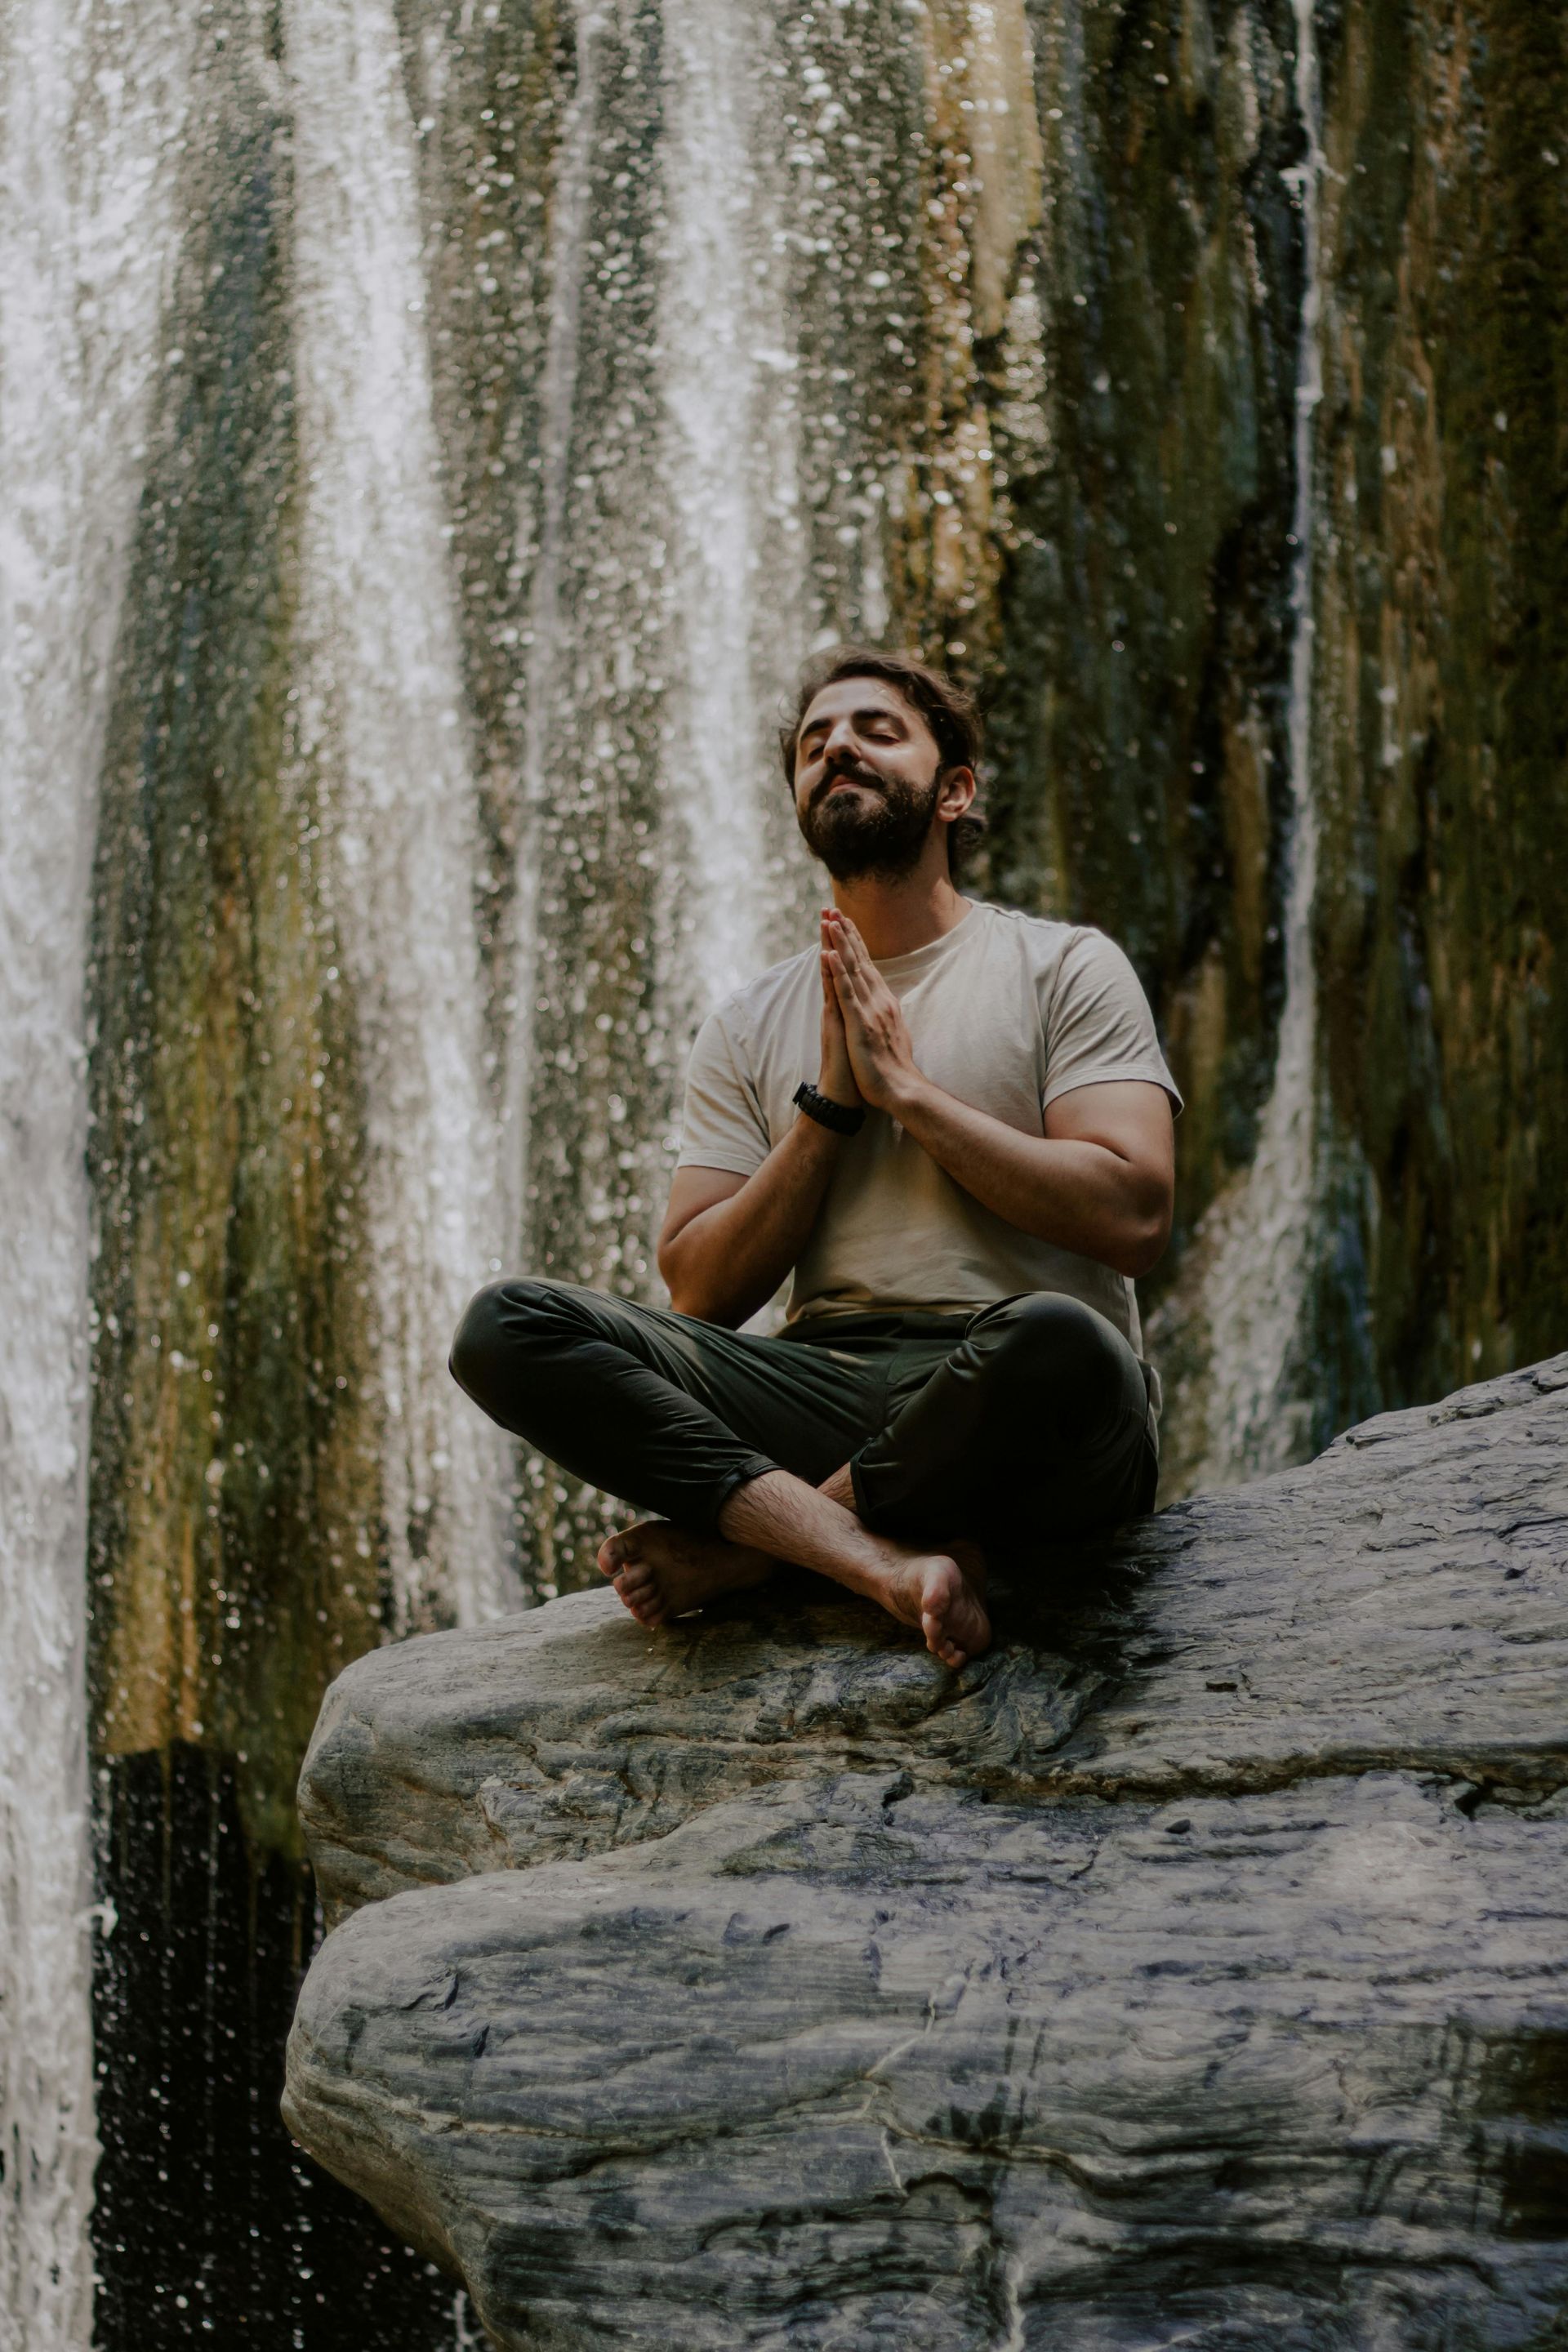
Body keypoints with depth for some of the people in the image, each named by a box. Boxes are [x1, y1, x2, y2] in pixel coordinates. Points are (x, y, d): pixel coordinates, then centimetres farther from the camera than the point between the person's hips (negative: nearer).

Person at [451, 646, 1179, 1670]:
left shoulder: (1063, 965, 10)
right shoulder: (751, 1025, 20)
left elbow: (1132, 1217, -6)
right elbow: (701, 1291, 9)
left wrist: (908, 1090, -4)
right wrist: (829, 1106, -1)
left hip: (1015, 1414, -3)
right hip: (826, 1383, 3)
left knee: (1056, 1340, -41)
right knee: (505, 1326, -18)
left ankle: (735, 1548, -17)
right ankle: (885, 1557, -31)